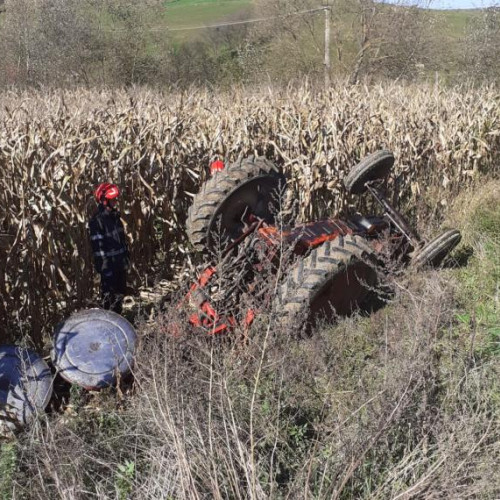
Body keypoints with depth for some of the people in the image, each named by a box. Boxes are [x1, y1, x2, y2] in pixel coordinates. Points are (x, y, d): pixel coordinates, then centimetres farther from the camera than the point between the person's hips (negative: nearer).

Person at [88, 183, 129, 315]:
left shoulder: (114, 216, 8)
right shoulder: (97, 221, -18)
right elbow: (98, 247, -20)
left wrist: (126, 257, 15)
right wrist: (105, 268, -20)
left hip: (120, 264, 8)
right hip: (109, 266, -8)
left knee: (120, 293, 19)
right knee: (108, 295, 4)